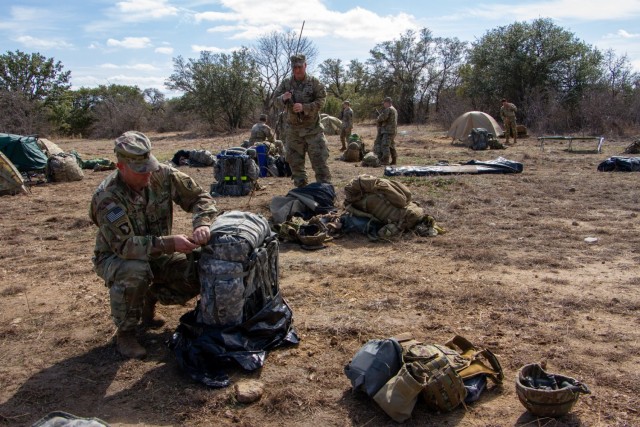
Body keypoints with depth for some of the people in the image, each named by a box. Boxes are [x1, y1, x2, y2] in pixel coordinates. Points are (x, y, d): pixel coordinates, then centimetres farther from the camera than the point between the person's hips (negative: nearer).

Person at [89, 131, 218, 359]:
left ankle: (150, 298, 11)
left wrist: (202, 225, -30)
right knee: (134, 272, -39)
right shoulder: (107, 196, -28)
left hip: (156, 254, 5)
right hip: (115, 257, -4)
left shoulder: (163, 175, -15)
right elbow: (124, 245, -36)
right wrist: (169, 243, -44)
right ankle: (125, 333, -12)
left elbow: (200, 197, -8)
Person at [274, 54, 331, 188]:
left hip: (312, 128, -3)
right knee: (295, 160, 8)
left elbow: (321, 101, -9)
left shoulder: (314, 82, -2)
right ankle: (301, 187, 20)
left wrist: (304, 107, -23)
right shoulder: (286, 83, 4)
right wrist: (283, 98, -20)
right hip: (293, 129, 3)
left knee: (319, 158, -5)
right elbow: (276, 101, 3)